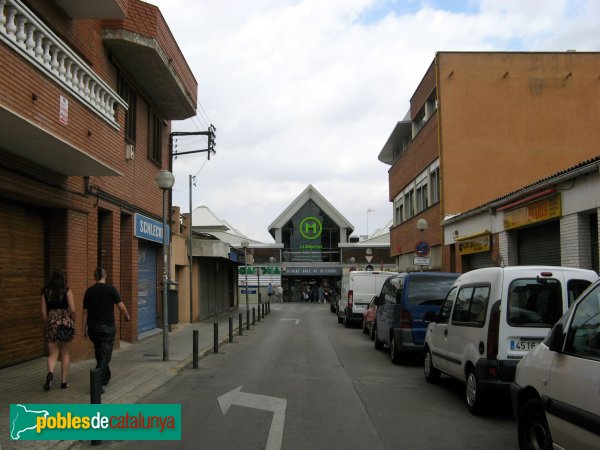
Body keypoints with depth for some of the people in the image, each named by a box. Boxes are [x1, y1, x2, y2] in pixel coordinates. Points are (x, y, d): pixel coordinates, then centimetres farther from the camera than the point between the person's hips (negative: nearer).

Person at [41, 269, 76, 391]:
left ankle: (50, 373, -22)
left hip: (52, 323, 2)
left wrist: (48, 323, 16)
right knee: (65, 354, 10)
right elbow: (72, 310, -10)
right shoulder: (67, 291, -6)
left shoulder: (46, 292, 3)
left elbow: (43, 312, 3)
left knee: (52, 354, 6)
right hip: (66, 323, -2)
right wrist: (72, 322, 7)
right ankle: (64, 381, 12)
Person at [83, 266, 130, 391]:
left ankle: (106, 377, 34)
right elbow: (121, 306, -5)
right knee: (105, 355, -3)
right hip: (107, 327, -4)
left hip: (93, 328, 4)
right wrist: (127, 316, 15)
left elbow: (85, 312, 4)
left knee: (99, 353, 19)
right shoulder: (111, 289, -8)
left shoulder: (89, 291, 2)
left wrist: (84, 329, 10)